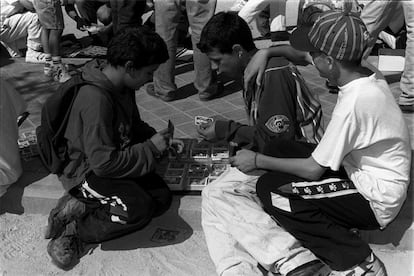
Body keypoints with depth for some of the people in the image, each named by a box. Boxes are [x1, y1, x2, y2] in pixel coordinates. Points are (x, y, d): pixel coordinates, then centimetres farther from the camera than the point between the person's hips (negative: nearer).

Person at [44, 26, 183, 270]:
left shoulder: (123, 87, 1)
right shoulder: (96, 100, -28)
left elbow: (135, 125, 20)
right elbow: (103, 162, -29)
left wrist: (161, 140, 2)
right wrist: (150, 148, -20)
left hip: (118, 162, 10)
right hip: (90, 173, -9)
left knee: (162, 197, -10)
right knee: (140, 207, -29)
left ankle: (83, 209, -6)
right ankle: (75, 231, -10)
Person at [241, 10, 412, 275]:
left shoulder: (353, 102, -30)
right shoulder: (368, 79, -4)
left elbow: (314, 169, -22)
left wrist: (258, 160, -10)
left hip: (375, 203, -9)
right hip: (366, 175, 9)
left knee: (270, 189, -14)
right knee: (279, 148, 4)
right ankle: (340, 225, 5)